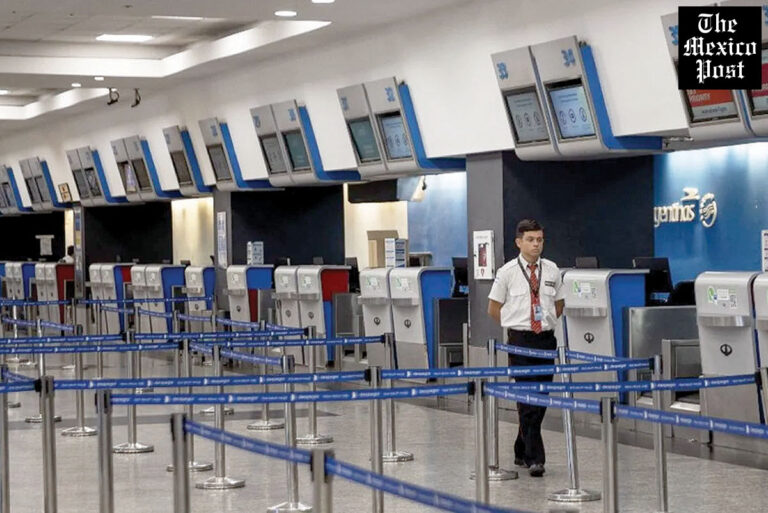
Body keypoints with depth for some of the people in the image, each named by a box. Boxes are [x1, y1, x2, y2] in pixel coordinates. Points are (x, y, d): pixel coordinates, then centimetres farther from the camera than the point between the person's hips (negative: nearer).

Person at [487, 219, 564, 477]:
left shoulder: (552, 270, 7)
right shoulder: (508, 272, -2)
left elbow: (559, 304, 19)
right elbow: (493, 308, 5)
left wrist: (545, 324, 11)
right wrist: (514, 327, 6)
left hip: (546, 339, 4)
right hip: (520, 340, -4)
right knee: (527, 399, -10)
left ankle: (522, 451, 23)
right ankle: (534, 458, -11)